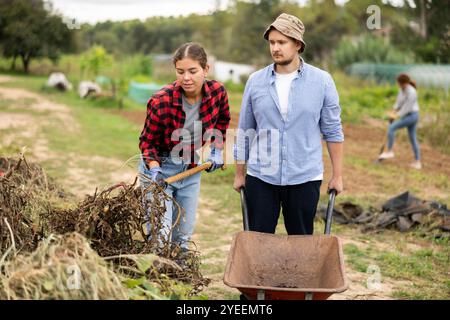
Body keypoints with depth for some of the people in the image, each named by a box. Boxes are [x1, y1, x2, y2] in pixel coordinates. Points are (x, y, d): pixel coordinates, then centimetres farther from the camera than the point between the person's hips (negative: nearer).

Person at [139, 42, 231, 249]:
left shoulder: (217, 92, -14)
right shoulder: (161, 102, -26)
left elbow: (223, 120, 10)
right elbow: (147, 141, -13)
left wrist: (217, 149, 3)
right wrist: (154, 169, -28)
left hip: (191, 167, 4)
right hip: (159, 165, -4)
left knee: (184, 236, 14)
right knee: (160, 235, -11)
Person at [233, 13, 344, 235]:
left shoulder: (322, 81, -2)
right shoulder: (256, 81, 2)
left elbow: (333, 131, 2)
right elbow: (245, 131, 8)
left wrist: (337, 175, 2)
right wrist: (239, 173, 10)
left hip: (304, 177, -1)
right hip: (260, 177, 1)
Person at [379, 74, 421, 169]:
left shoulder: (411, 92, -24)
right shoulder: (402, 88, 3)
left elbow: (407, 107, -22)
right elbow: (399, 101, 10)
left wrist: (397, 116, -14)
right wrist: (394, 112, -1)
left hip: (411, 116, -10)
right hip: (410, 116, 10)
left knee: (391, 128, -11)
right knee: (413, 139, 11)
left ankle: (389, 151, -1)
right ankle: (417, 162, 16)